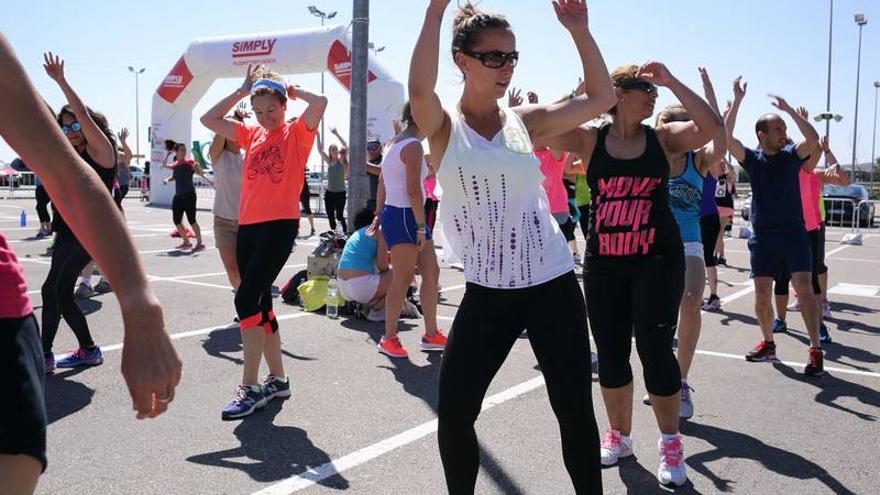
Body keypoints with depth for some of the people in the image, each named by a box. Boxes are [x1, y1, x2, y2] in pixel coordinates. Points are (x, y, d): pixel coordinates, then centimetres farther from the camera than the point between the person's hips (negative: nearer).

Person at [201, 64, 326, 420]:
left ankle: (250, 386, -9)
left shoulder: (297, 132, -1)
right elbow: (209, 119, 18)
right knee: (259, 302, 10)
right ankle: (277, 379, 21)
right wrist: (242, 91, 14)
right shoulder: (251, 134, 15)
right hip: (247, 227, 7)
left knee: (246, 299, -16)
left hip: (280, 226, -7)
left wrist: (291, 91, -1)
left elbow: (320, 102, -19)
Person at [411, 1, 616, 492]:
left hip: (553, 285, 1)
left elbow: (602, 98, 6)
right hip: (486, 293, -1)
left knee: (575, 410, 6)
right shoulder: (444, 128, -2)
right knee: (454, 414, 3)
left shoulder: (525, 122, 4)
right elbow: (419, 89, -24)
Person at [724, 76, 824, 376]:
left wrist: (788, 109, -17)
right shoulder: (751, 159, 2)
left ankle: (816, 350, -5)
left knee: (803, 288, -10)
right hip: (762, 236, 2)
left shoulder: (791, 155, 2)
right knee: (762, 295, 6)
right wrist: (737, 101, -16)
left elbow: (813, 139, -18)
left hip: (793, 232, -1)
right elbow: (726, 137, -12)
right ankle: (768, 344, 25)